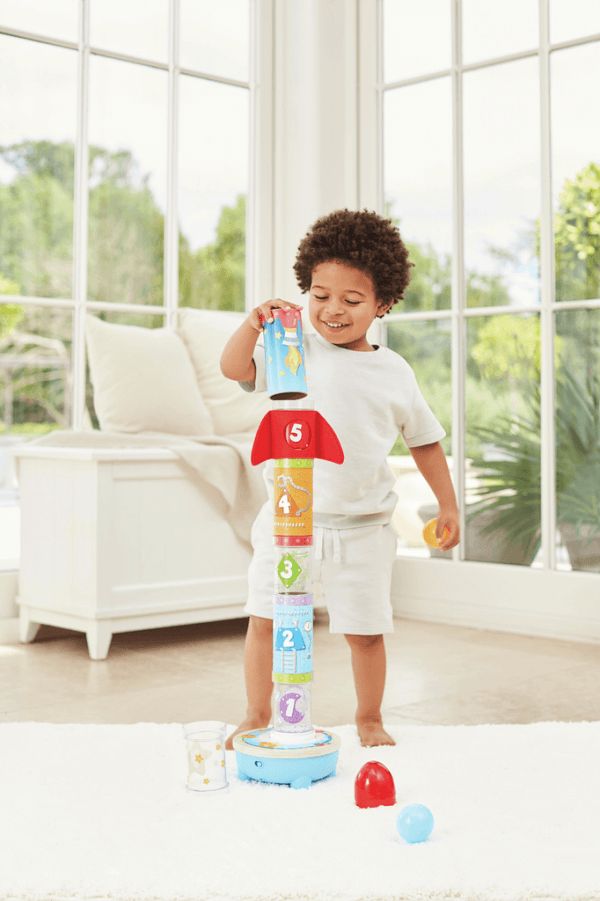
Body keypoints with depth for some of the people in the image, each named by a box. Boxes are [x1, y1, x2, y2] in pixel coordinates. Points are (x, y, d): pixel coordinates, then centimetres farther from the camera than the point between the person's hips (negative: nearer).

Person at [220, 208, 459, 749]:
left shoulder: (394, 373, 2)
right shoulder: (294, 354, -2)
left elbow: (424, 440, 11)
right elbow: (233, 368, -14)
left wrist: (448, 505, 11)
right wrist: (254, 325, -31)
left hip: (362, 526, 1)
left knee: (365, 631, 9)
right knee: (264, 619, 5)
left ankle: (369, 719, 32)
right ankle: (257, 717, 25)